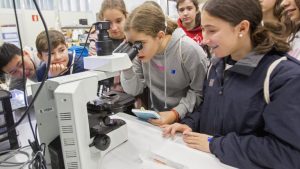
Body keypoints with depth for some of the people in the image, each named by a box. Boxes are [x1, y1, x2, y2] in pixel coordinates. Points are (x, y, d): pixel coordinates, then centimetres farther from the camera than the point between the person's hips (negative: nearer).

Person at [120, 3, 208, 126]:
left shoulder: (189, 50, -21)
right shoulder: (141, 50, -6)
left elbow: (199, 92, -12)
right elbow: (134, 90, -3)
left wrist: (176, 113, -23)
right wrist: (127, 66, -18)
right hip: (155, 116, 2)